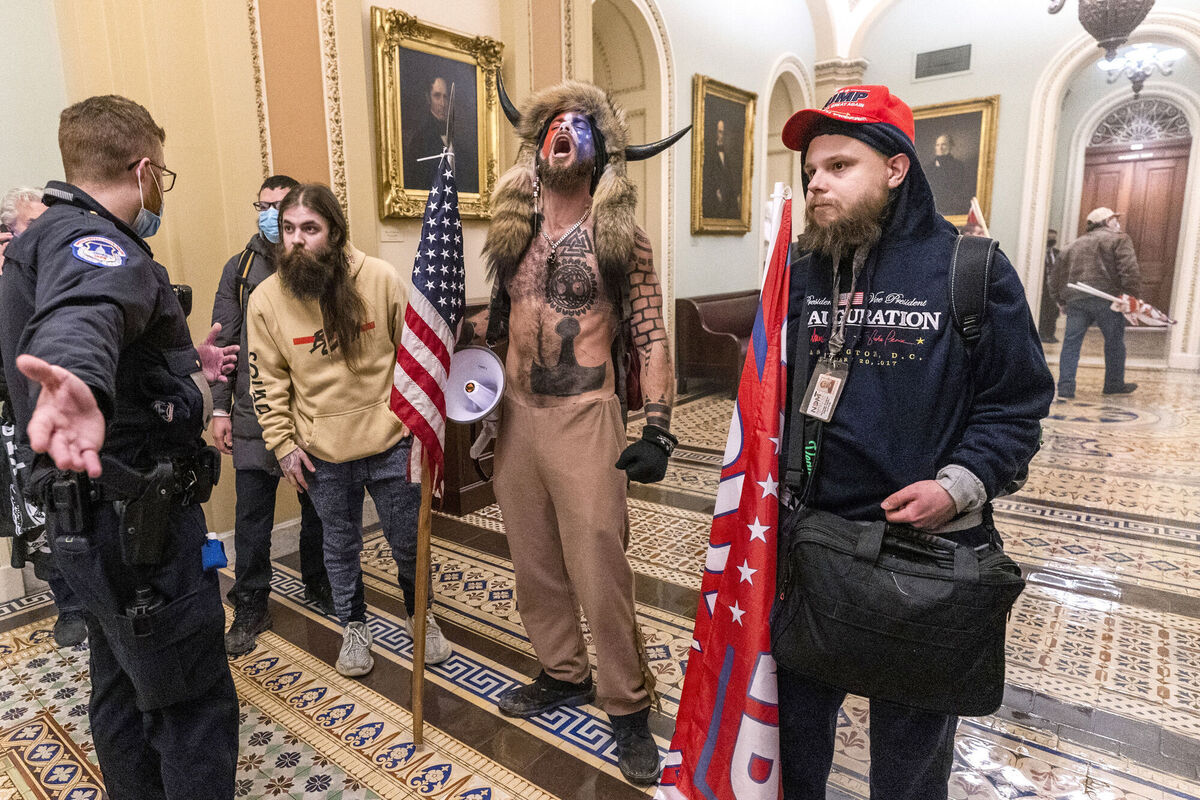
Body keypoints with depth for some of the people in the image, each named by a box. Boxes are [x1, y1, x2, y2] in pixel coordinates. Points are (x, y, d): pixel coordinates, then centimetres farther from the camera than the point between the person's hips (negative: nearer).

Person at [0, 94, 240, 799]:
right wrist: (82, 385, -62)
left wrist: (184, 361, 40)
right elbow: (79, 317, -42)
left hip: (102, 513, 11)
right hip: (136, 520, -11)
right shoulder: (91, 240, -17)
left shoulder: (65, 234, 16)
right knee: (195, 712, -1)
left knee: (124, 687, 23)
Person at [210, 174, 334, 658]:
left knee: (318, 507, 14)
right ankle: (250, 608, 22)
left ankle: (319, 586, 34)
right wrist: (220, 408, 1)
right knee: (252, 517, 5)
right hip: (254, 416, 1)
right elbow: (224, 342, 6)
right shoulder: (240, 268, 5)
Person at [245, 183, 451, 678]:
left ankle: (419, 615, 40)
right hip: (322, 452, 1)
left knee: (408, 541, 13)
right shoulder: (266, 299, -6)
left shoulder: (380, 278, -11)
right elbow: (268, 380, 2)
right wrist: (283, 444, 0)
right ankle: (354, 628, 40)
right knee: (341, 546, 17)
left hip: (390, 440, -1)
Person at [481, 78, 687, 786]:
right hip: (516, 413, 5)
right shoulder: (511, 230, 10)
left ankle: (628, 707, 19)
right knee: (535, 561, 14)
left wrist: (658, 432, -14)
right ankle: (564, 675, 36)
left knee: (600, 568, -1)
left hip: (584, 417, -5)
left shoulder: (621, 236, -3)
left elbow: (652, 337, -7)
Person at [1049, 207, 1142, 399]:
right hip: (1105, 299, -4)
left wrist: (1061, 301, 27)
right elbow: (1129, 270, -8)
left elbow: (1059, 276, 22)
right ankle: (1114, 384, 23)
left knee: (1071, 343, 3)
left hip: (1075, 298, 4)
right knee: (1114, 342, 12)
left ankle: (1065, 388, -5)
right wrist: (1133, 296, -7)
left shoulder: (1075, 244, 23)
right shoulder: (1119, 239, 7)